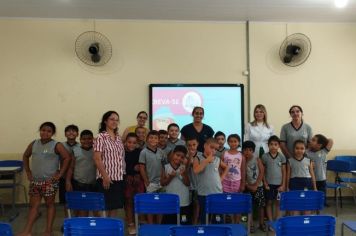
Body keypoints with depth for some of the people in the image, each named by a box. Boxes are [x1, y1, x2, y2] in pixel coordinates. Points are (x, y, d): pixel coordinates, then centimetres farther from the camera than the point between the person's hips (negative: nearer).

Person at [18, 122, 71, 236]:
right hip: (35, 180, 4)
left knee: (50, 204, 6)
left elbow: (67, 158, -13)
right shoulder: (34, 144, 6)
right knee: (33, 205, 9)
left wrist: (60, 174, -13)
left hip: (50, 181, -4)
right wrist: (28, 172, 12)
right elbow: (25, 156, 19)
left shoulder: (56, 145, -9)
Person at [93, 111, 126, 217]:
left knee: (115, 206, 12)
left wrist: (124, 173, 12)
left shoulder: (118, 138, 12)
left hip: (118, 178, 6)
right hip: (106, 178, -6)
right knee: (105, 207, -1)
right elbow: (97, 159, -13)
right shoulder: (100, 137, -7)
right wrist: (105, 176, -18)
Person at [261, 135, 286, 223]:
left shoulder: (281, 157, -2)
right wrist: (265, 183, -7)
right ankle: (270, 222, 14)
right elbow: (263, 172, -1)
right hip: (269, 184, -1)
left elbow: (284, 172, 1)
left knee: (277, 203, 8)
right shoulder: (265, 156, -5)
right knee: (269, 202, 6)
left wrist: (283, 185, -3)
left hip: (279, 184, 1)